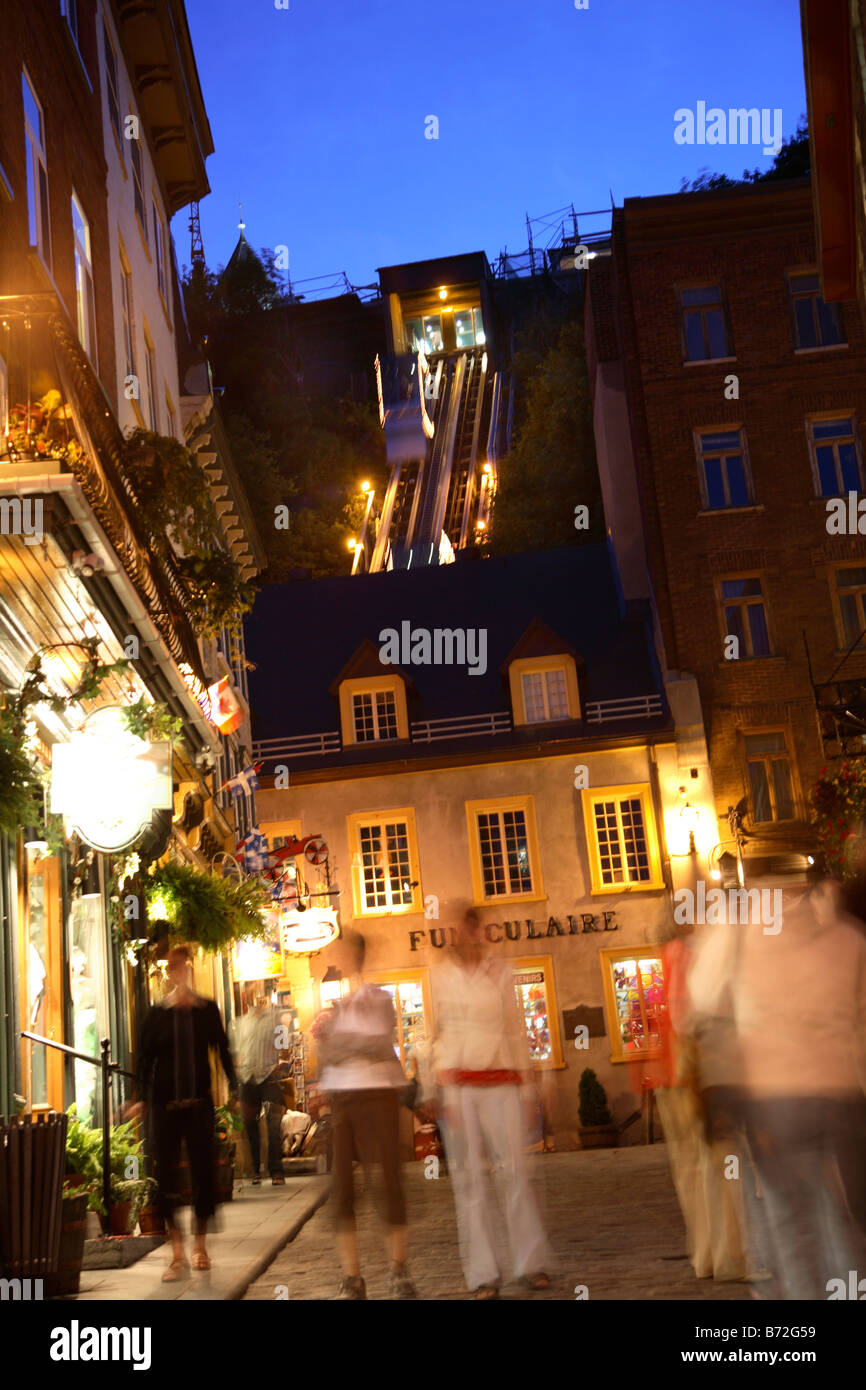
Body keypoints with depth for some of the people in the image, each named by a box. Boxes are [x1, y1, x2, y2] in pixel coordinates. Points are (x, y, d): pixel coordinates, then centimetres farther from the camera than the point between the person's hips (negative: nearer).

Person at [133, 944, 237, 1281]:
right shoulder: (157, 1013, 1)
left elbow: (223, 1051, 7)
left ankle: (199, 1245, 21)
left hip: (199, 1102, 1)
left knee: (203, 1171, 4)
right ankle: (177, 1251, 5)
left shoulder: (208, 1009, 4)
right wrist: (142, 1099, -2)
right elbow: (145, 1059, 4)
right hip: (165, 1103, 0)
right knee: (164, 1174, -4)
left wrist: (234, 1089, 2)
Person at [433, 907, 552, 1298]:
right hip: (460, 1084, -1)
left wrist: (526, 1081, 11)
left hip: (501, 1082, 2)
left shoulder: (501, 972, 10)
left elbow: (515, 1028, 14)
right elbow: (436, 1034, 1)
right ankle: (483, 1275, 5)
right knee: (469, 1177, 0)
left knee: (516, 1170, -2)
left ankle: (531, 1264, 8)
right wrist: (443, 1089, -6)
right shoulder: (441, 976, 4)